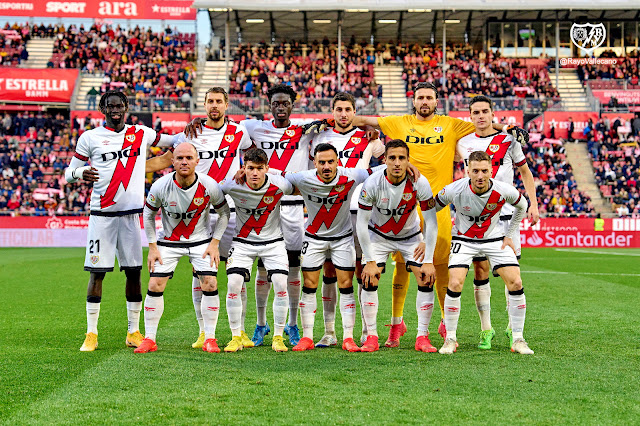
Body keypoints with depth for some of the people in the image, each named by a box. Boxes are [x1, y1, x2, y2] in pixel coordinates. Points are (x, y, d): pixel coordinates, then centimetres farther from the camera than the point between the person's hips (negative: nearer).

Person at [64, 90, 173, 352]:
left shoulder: (141, 134, 10)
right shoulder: (90, 138, 2)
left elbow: (176, 142, 24)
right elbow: (69, 172, 5)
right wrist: (81, 173, -19)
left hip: (130, 214, 3)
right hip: (102, 214, -3)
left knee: (134, 271, 4)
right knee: (97, 271, -3)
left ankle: (133, 332, 14)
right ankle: (91, 333, 5)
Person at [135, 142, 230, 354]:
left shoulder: (209, 186, -18)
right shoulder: (160, 186, -19)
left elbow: (224, 213, -1)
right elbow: (148, 213, 0)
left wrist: (214, 243, -6)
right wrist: (152, 247, -2)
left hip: (201, 240, 0)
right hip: (168, 241, 0)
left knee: (210, 284, -12)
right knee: (155, 286, -8)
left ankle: (209, 339, -1)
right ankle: (149, 339, 3)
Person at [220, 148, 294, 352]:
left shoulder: (279, 185, -17)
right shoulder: (233, 186, -19)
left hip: (273, 241, 0)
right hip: (243, 242, 0)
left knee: (281, 285, -13)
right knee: (233, 284, -14)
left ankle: (278, 338, 1)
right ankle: (236, 337, 0)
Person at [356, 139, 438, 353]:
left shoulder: (419, 183, -26)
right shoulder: (372, 184, -27)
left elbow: (431, 221, -17)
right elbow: (361, 224, -18)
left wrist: (429, 261, -19)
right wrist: (370, 261, -19)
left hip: (411, 236, 1)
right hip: (378, 235, -1)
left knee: (426, 280, -12)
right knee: (369, 280, -14)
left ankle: (422, 336, -4)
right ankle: (371, 337, -4)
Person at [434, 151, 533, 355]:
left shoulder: (504, 191, -21)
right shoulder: (454, 190, -24)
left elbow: (522, 206, 4)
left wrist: (510, 235, 4)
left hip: (495, 238, 1)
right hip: (464, 239, -1)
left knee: (516, 283, -12)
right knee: (455, 284, -20)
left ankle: (518, 339, 1)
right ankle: (450, 339, -3)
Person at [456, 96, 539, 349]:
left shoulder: (508, 140, 4)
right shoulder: (464, 143, 8)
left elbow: (525, 173, 11)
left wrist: (533, 204, 4)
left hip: (505, 211, -1)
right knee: (480, 269, -2)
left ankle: (514, 328, 8)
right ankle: (486, 328, 5)